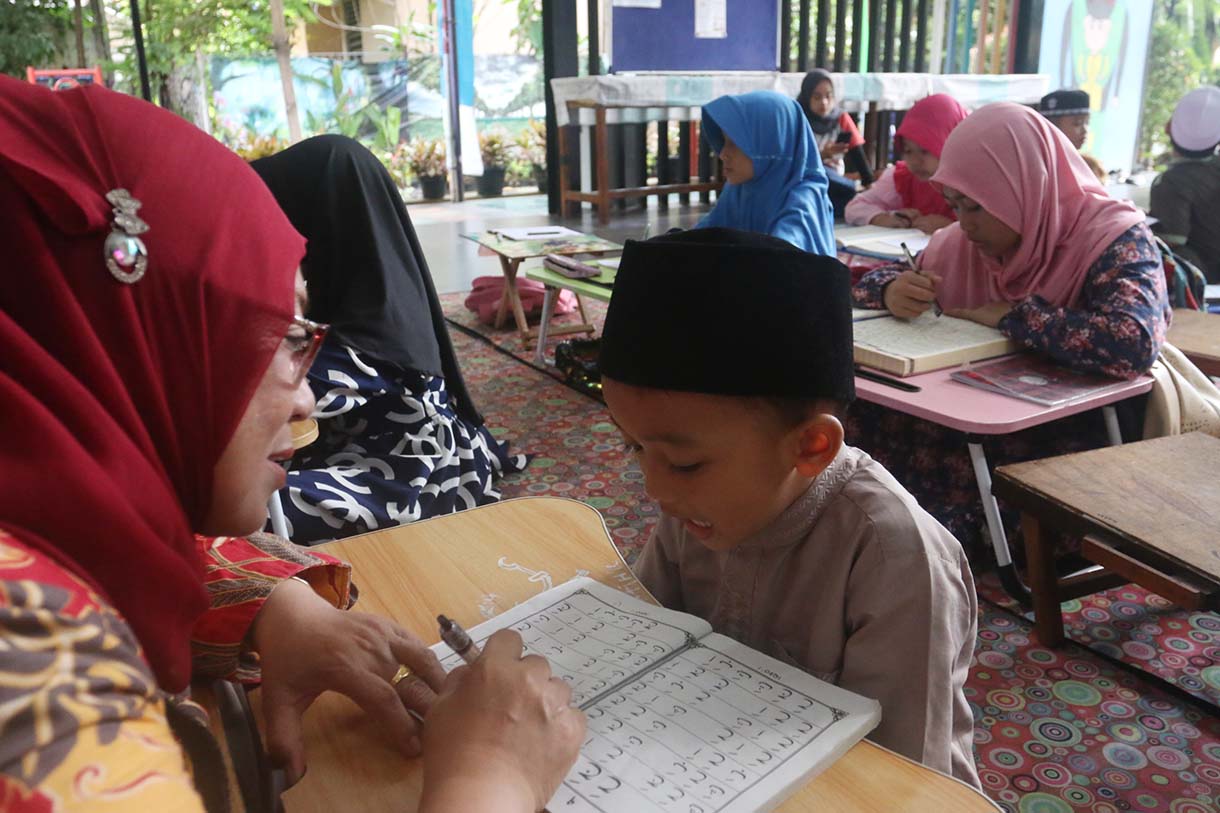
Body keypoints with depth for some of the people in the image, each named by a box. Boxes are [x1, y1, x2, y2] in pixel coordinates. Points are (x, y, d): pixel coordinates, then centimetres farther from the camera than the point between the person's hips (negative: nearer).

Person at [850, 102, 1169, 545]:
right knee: (857, 422, -18)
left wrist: (1013, 316, -22)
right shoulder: (964, 242, 3)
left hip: (1067, 452, -6)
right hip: (971, 430, 6)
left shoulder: (1115, 239, -13)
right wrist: (892, 291, -12)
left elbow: (1133, 345, -33)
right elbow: (874, 279, 12)